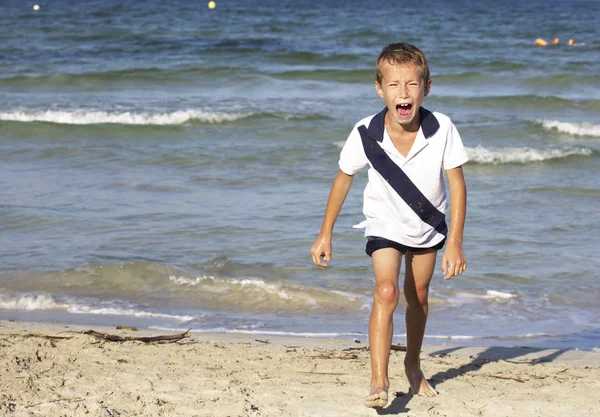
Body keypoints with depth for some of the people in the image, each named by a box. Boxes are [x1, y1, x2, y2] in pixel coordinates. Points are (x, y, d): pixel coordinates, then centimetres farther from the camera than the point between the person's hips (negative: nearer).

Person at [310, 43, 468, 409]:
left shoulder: (442, 130, -29)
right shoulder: (366, 135, -28)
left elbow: (457, 185, -18)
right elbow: (344, 180, -10)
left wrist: (455, 242, -19)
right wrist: (325, 234, -3)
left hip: (428, 226, 2)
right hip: (385, 225, -2)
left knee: (418, 297, 19)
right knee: (386, 293, -21)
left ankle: (413, 364, 43)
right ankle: (379, 381, -21)